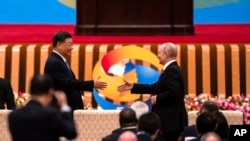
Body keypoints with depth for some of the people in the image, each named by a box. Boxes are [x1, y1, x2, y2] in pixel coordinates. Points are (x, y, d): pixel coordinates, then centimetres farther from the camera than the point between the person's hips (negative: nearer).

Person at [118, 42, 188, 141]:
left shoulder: (172, 70, -17)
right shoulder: (171, 69, 16)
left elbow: (173, 93, -28)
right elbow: (156, 87, 17)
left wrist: (157, 98, -15)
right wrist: (133, 86, 15)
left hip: (172, 120, -11)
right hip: (170, 119, 11)